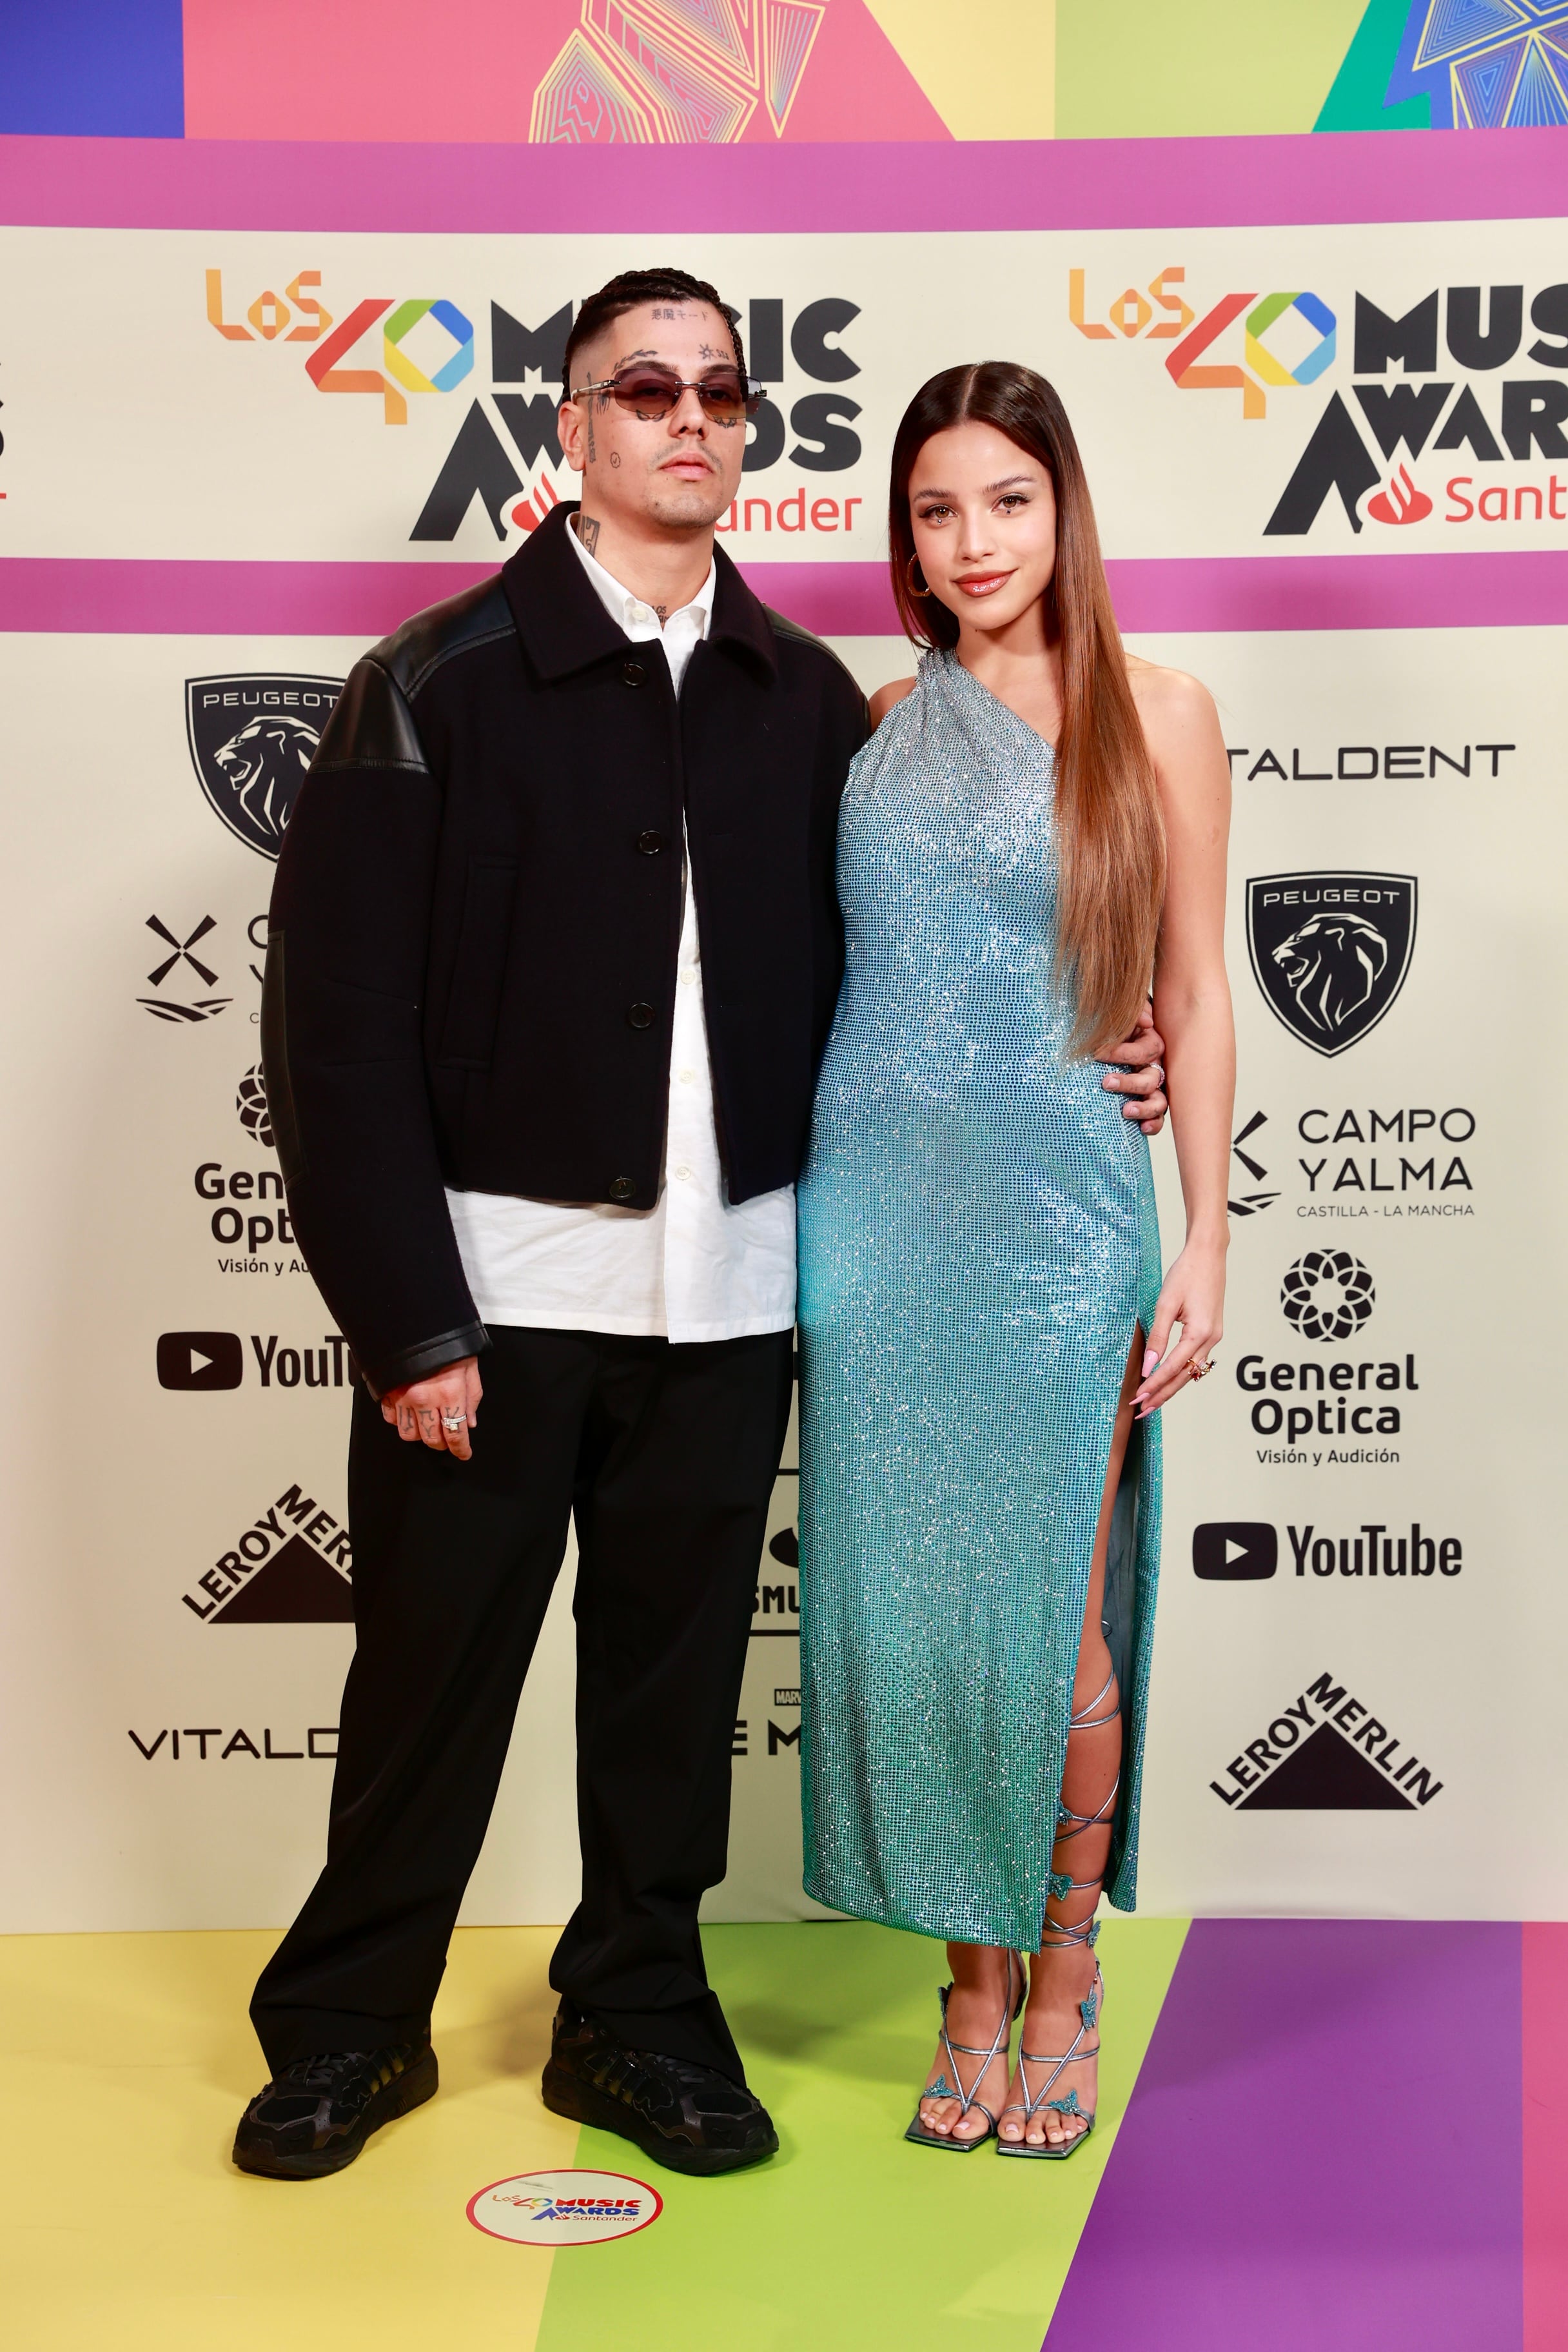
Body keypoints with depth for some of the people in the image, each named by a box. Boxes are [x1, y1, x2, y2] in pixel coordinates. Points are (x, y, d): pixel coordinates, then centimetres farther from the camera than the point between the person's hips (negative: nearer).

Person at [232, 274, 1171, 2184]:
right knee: (433, 1664, 8)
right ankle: (351, 2023, 29)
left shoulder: (807, 698, 7)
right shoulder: (443, 679, -4)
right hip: (497, 1278, -3)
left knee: (676, 1666, 13)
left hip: (727, 1287, 3)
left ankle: (636, 2012, 32)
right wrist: (405, 1314, -11)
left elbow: (857, 967, 15)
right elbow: (338, 1011, -7)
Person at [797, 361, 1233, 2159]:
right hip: (874, 1205, 3)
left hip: (1055, 1212, -3)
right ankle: (976, 1987, 24)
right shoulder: (873, 727, 10)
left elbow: (1191, 999, 1)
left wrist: (1204, 1242, -3)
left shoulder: (1155, 717, 2)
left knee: (1053, 1622, 2)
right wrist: (792, 1219, 8)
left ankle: (1061, 1980, 24)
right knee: (907, 1607, 6)